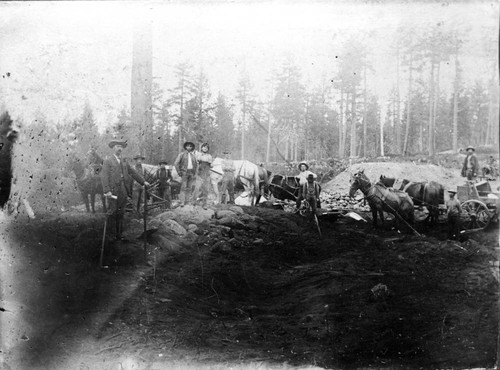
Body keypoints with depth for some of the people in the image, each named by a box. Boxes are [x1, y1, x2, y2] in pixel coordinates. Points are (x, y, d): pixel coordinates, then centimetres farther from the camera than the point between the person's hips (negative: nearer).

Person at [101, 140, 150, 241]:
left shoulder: (124, 161, 17)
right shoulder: (108, 160, -2)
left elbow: (133, 172, 23)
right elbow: (104, 176, -9)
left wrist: (143, 181, 18)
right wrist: (107, 191, -18)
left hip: (123, 191, 6)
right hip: (113, 191, -5)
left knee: (121, 214, 7)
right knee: (113, 212, -7)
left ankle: (118, 234, 13)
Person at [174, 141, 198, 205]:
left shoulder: (193, 155, 15)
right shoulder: (182, 154, 1)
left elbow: (196, 164, 25)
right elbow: (176, 163, -3)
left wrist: (195, 173, 12)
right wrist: (179, 172, -8)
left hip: (191, 173, 5)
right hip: (184, 172, -5)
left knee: (189, 188, 2)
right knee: (183, 188, -10)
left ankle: (188, 202, 5)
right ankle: (182, 202, -10)